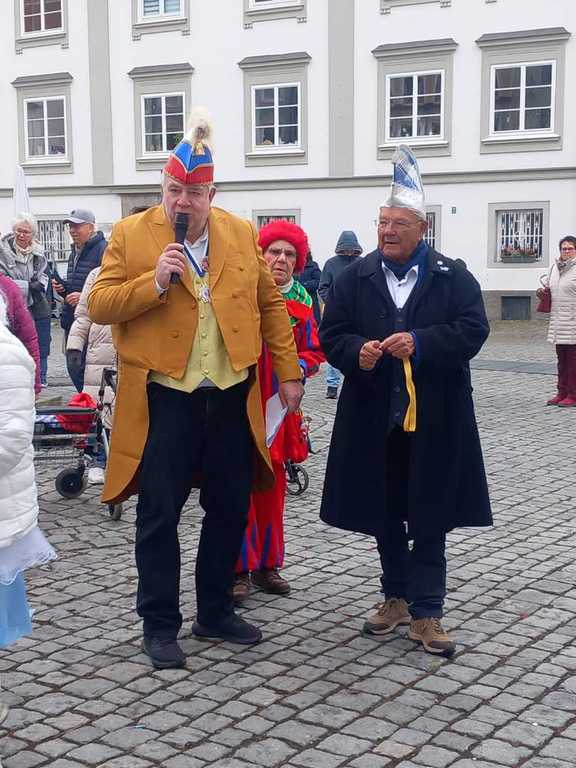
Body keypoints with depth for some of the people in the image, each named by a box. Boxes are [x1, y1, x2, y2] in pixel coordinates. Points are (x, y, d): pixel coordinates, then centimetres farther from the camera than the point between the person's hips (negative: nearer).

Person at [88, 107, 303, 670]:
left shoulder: (241, 234, 7)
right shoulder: (129, 235, -2)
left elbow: (270, 305, 11)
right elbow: (99, 306, -6)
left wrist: (288, 372, 7)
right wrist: (154, 282, -20)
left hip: (232, 397, 4)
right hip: (163, 398, -3)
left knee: (230, 510, 12)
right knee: (159, 515, 2)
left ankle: (216, 613, 28)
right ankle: (160, 625, 16)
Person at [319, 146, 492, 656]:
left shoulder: (453, 278, 0)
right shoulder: (355, 278, 5)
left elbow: (473, 330, -9)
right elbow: (332, 334, 2)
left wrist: (421, 343, -23)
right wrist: (357, 352, -19)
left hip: (433, 419, -2)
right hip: (375, 418, 2)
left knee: (429, 518, 2)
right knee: (384, 513, 12)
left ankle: (426, 612, 10)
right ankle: (396, 596, 29)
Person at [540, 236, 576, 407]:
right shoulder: (555, 267, 13)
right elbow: (549, 284, 28)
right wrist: (542, 291, 7)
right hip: (558, 321, 7)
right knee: (561, 359, 13)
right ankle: (562, 393, 20)